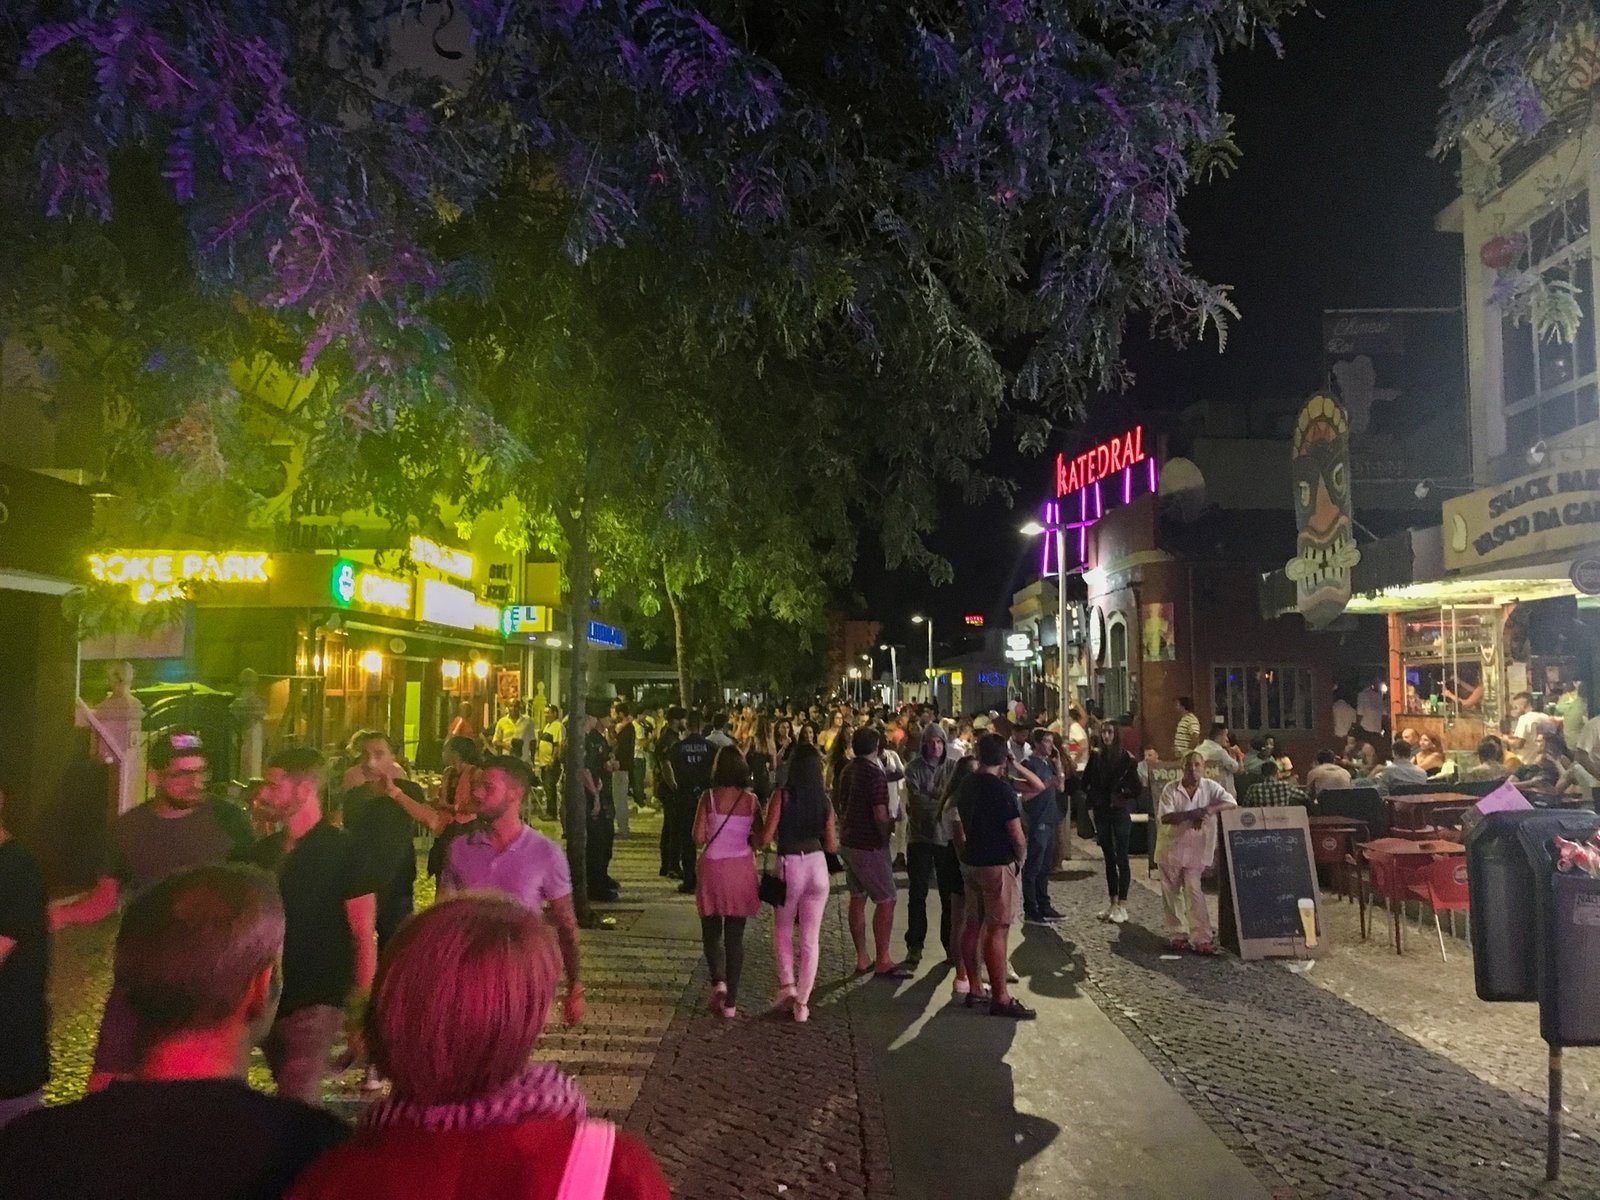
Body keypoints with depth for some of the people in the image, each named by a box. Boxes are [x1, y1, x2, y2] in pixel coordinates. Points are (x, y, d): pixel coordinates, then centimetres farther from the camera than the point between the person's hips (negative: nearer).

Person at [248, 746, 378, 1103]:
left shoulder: (342, 850, -11)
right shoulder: (265, 850, 8)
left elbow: (364, 936, -11)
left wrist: (362, 1009, -15)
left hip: (315, 1002, -6)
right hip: (268, 999, 7)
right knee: (298, 1099, 18)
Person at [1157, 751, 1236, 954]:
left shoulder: (1210, 787, -1)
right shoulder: (1171, 789, -4)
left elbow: (1231, 803, -13)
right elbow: (1164, 817, -13)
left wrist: (1207, 810, -24)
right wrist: (1190, 814, -24)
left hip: (1196, 850, -1)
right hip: (1172, 848, 1)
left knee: (1195, 893, -7)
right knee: (1170, 894, 8)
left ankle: (1201, 938, -3)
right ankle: (1177, 934, 21)